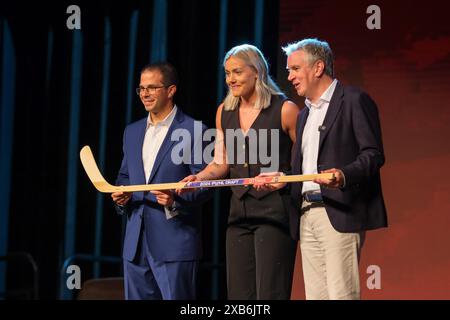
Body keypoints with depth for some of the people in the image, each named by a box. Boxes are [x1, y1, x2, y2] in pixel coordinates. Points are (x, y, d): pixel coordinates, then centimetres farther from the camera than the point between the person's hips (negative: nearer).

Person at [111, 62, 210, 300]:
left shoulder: (193, 131, -4)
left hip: (175, 242, -6)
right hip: (136, 244, 6)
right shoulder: (132, 132, 17)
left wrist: (176, 200, -23)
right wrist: (120, 195, 3)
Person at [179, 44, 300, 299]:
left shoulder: (284, 110, -5)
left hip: (275, 209, -6)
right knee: (240, 294, 5)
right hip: (240, 212, 6)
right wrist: (200, 178, 0)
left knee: (270, 293, -9)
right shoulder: (224, 112, 13)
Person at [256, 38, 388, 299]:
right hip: (307, 214, 8)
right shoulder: (305, 114, 23)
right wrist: (283, 180, 8)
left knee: (341, 294, -12)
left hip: (340, 213, -8)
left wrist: (344, 176, -26)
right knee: (316, 295, 5)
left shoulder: (355, 100, -3)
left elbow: (373, 155, -10)